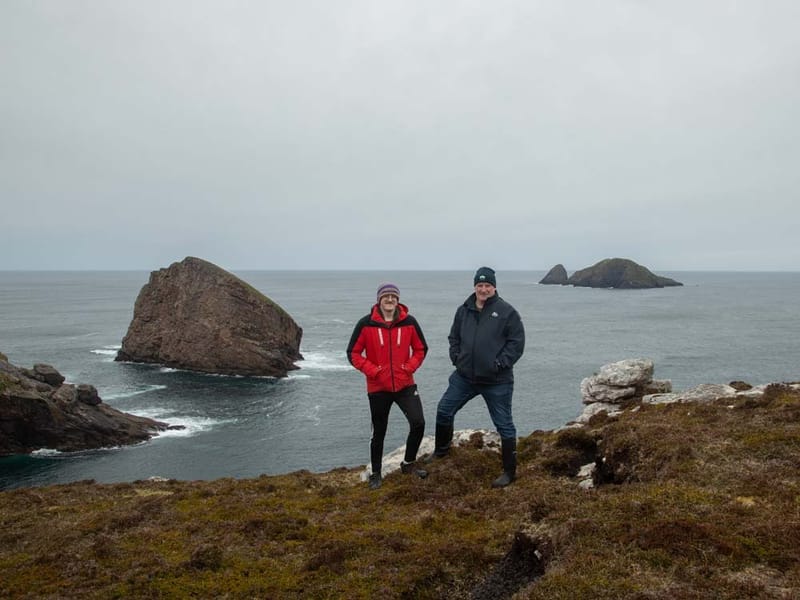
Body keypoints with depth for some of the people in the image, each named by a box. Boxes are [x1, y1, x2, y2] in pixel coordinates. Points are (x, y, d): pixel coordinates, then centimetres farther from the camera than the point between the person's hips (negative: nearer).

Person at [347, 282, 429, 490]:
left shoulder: (409, 322, -5)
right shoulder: (366, 324, -10)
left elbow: (421, 349, 8)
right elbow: (353, 353, -4)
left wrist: (409, 367, -7)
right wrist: (373, 370, -13)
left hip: (405, 385, 1)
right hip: (378, 387, -1)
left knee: (418, 423, -10)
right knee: (379, 433, 11)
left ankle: (409, 463, 16)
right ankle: (375, 473, 30)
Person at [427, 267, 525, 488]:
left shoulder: (506, 312, -9)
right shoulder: (463, 310, 6)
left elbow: (517, 342, -9)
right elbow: (454, 337, 17)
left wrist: (500, 364, -15)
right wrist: (456, 358, 4)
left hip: (496, 381, -5)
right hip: (464, 376, 5)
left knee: (504, 424, 4)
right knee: (444, 411, 11)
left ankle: (509, 472, 16)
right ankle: (441, 450, 36)